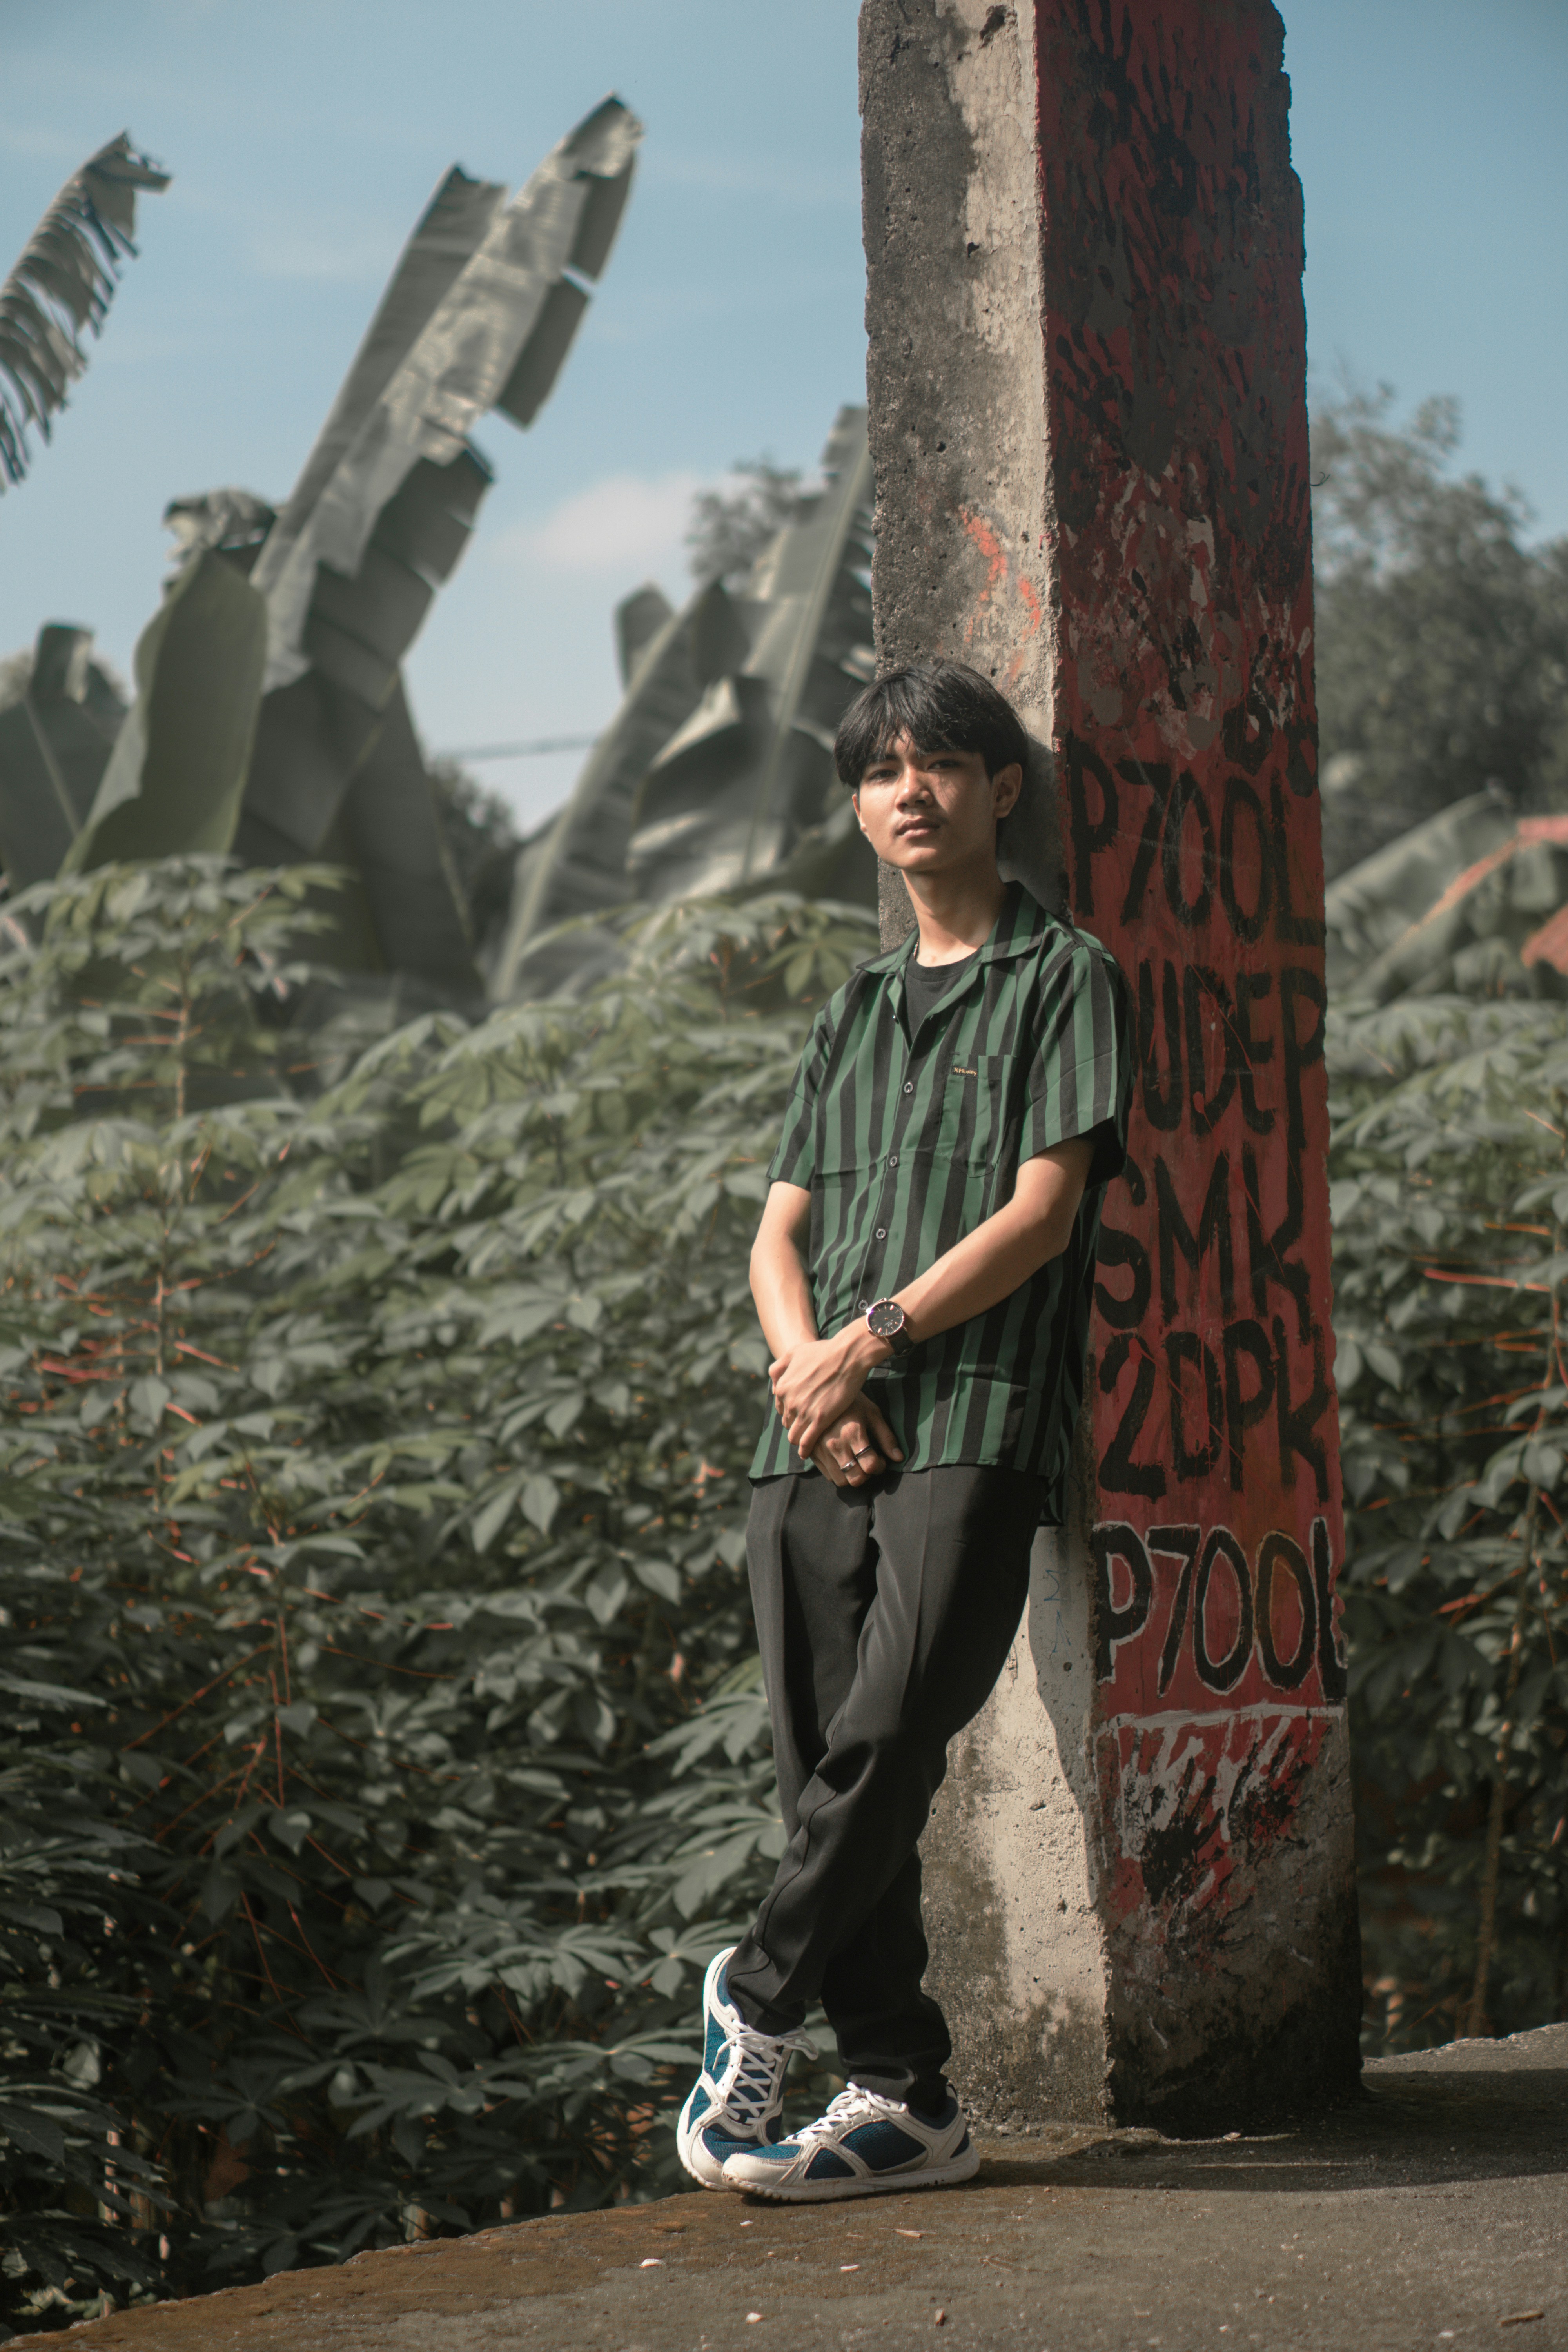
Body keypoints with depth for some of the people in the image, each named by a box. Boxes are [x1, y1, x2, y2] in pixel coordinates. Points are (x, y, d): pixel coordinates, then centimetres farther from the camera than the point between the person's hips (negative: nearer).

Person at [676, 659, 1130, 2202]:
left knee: (888, 1736, -19)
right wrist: (805, 1363, -3)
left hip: (973, 1424, -5)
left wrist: (873, 1342, -8)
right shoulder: (853, 1013, 25)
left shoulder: (1064, 979, 8)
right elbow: (778, 1238, 18)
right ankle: (902, 2099, 4)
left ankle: (758, 1998, -2)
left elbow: (1041, 1212, -3)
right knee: (826, 1767, -1)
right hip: (815, 1438, 6)